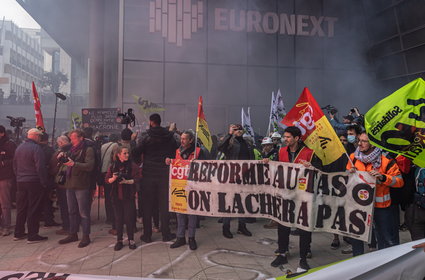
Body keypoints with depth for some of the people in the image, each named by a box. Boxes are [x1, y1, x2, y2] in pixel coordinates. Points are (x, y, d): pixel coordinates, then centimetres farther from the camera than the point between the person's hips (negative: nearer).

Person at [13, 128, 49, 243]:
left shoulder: (19, 148, 11)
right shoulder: (36, 148, -14)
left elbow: (15, 166, 17)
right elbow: (40, 167, -19)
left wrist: (18, 178, 21)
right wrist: (44, 183, -14)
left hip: (20, 182, 8)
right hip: (34, 182, -8)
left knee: (21, 208, 16)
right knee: (34, 209, -1)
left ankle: (18, 233, 26)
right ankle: (32, 236, 3)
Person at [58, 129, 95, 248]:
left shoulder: (88, 150, -8)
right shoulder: (72, 149, 15)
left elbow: (90, 166, -18)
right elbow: (68, 164, 23)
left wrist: (74, 164, -26)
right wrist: (62, 157, 3)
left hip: (82, 186, -7)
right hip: (70, 184, 7)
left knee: (83, 212, -1)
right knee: (72, 211, 14)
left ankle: (86, 236, 7)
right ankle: (73, 234, 25)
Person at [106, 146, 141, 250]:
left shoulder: (133, 166, -2)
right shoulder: (113, 166, 5)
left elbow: (137, 179, -7)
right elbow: (107, 180, 6)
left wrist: (127, 181, -20)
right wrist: (113, 178, -14)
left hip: (129, 196, -2)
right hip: (116, 196, 2)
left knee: (129, 218, 2)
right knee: (118, 218, 7)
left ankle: (131, 240, 16)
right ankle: (119, 240, 19)